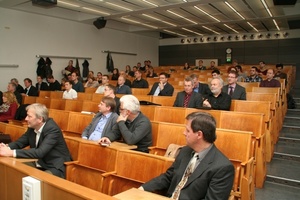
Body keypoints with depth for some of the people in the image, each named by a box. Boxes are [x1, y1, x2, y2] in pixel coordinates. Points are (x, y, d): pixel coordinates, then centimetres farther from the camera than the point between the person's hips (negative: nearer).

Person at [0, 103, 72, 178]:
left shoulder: (53, 129, -24)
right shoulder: (32, 127, 0)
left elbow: (40, 152, -32)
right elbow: (20, 142, 11)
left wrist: (12, 153, -33)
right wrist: (7, 147, -12)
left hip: (55, 167, -8)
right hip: (40, 164, 8)